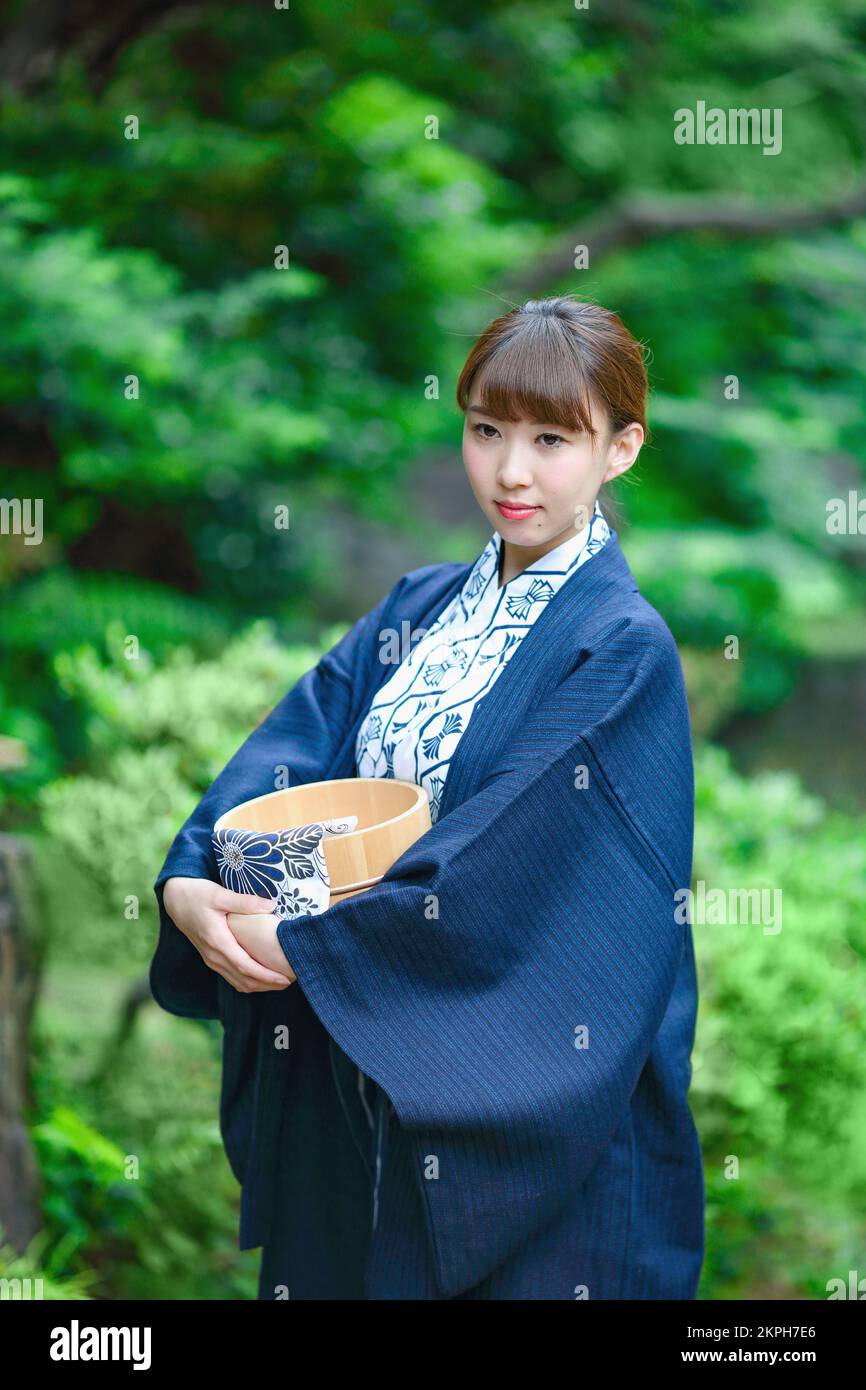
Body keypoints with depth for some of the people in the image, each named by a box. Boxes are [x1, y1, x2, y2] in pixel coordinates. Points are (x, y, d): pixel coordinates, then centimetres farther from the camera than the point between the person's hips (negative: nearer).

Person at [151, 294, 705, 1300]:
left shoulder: (622, 648, -12)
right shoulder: (422, 605, 9)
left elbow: (503, 864, -20)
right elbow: (294, 737, -1)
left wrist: (302, 942, -21)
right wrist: (188, 883, -19)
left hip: (523, 1090, -6)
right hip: (358, 1066, 6)